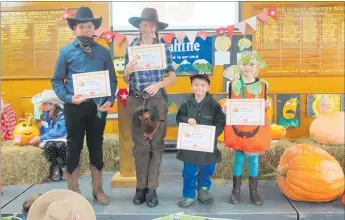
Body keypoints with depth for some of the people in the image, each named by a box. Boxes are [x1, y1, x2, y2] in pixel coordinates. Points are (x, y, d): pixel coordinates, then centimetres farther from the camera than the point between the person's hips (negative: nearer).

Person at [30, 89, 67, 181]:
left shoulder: (61, 113, -16)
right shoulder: (44, 114, 5)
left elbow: (57, 132, -21)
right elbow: (43, 130, 12)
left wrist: (40, 138, -20)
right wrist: (37, 138, -8)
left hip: (61, 138, -4)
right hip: (49, 139, 4)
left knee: (60, 145, -38)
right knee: (49, 146, -32)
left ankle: (65, 166, -10)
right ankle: (55, 167, -8)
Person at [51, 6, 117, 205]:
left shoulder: (104, 52, 6)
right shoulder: (66, 51, 3)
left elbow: (112, 80, 6)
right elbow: (57, 80, 3)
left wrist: (110, 101, -9)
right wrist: (68, 98, -13)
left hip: (98, 107, 1)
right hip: (74, 107, -1)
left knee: (96, 147, 11)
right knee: (74, 148, 8)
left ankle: (98, 190, 25)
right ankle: (73, 191, 23)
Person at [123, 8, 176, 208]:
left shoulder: (164, 48, 2)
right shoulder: (131, 48, 7)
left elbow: (173, 77, 2)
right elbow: (126, 80, 10)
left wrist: (159, 84, -16)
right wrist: (127, 71, -11)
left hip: (158, 101, -1)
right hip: (136, 101, 2)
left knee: (156, 145, 2)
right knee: (140, 146, 5)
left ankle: (152, 188, 12)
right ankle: (141, 187, 16)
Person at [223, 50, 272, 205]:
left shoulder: (262, 84, 2)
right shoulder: (234, 84, 0)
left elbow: (263, 106, 7)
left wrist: (267, 106, -14)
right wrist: (225, 108, -15)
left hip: (255, 128, 0)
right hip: (237, 127, 0)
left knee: (254, 159, 6)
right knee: (239, 158, 6)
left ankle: (254, 191, 21)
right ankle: (236, 191, 20)